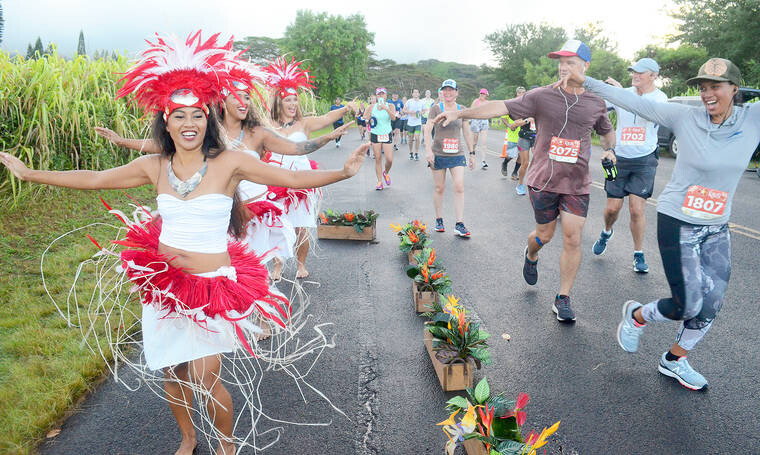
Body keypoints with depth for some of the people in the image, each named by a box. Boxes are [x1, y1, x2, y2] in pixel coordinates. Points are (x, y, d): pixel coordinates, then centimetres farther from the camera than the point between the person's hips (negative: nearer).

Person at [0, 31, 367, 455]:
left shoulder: (230, 163, -10)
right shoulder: (154, 166, 1)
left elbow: (292, 178, -13)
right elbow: (93, 179, 13)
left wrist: (343, 171, -23)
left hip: (214, 285, -4)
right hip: (163, 281, 4)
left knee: (207, 377, -5)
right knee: (173, 371, 16)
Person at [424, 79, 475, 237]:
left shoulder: (462, 110, 8)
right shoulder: (436, 108, 0)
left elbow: (467, 133, 13)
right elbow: (428, 130, -5)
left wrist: (472, 153, 13)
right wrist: (428, 150, -17)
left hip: (457, 154, 2)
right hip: (438, 154, -1)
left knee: (459, 187, -9)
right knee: (439, 188, 6)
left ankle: (459, 225, -7)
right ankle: (439, 220, 21)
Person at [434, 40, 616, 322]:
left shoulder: (596, 103, 5)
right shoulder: (541, 96, -3)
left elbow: (607, 131, 24)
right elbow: (502, 107, -10)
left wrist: (610, 150, 2)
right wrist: (460, 114, -18)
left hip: (577, 184, 2)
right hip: (543, 180, -1)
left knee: (572, 240, -2)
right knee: (544, 235, 10)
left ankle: (563, 300, 13)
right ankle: (531, 256, 49)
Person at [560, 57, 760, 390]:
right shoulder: (686, 117, -10)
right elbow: (634, 102, -9)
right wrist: (585, 82, -10)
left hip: (717, 229, 4)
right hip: (678, 224, -4)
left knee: (711, 307, 9)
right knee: (688, 306, -3)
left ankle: (673, 362, 32)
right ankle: (636, 316, 29)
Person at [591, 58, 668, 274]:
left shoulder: (660, 97, -4)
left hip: (644, 160, -2)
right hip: (619, 157, 2)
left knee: (637, 209, -6)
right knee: (612, 207, 3)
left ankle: (638, 254, 10)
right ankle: (606, 232, 37)